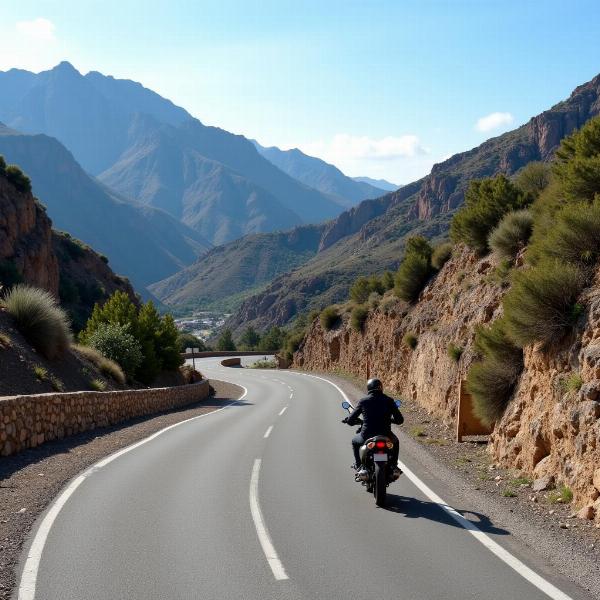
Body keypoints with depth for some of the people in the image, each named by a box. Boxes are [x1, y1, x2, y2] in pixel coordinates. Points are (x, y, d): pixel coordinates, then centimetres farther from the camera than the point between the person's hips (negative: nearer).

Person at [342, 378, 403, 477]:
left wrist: (360, 421, 23)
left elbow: (350, 420, 1)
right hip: (385, 435, 1)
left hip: (367, 435, 0)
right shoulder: (389, 401, 2)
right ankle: (394, 466, 27)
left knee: (355, 441, 33)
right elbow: (400, 420, 4)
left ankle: (359, 467, 27)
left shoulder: (363, 401, 0)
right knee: (395, 441, 35)